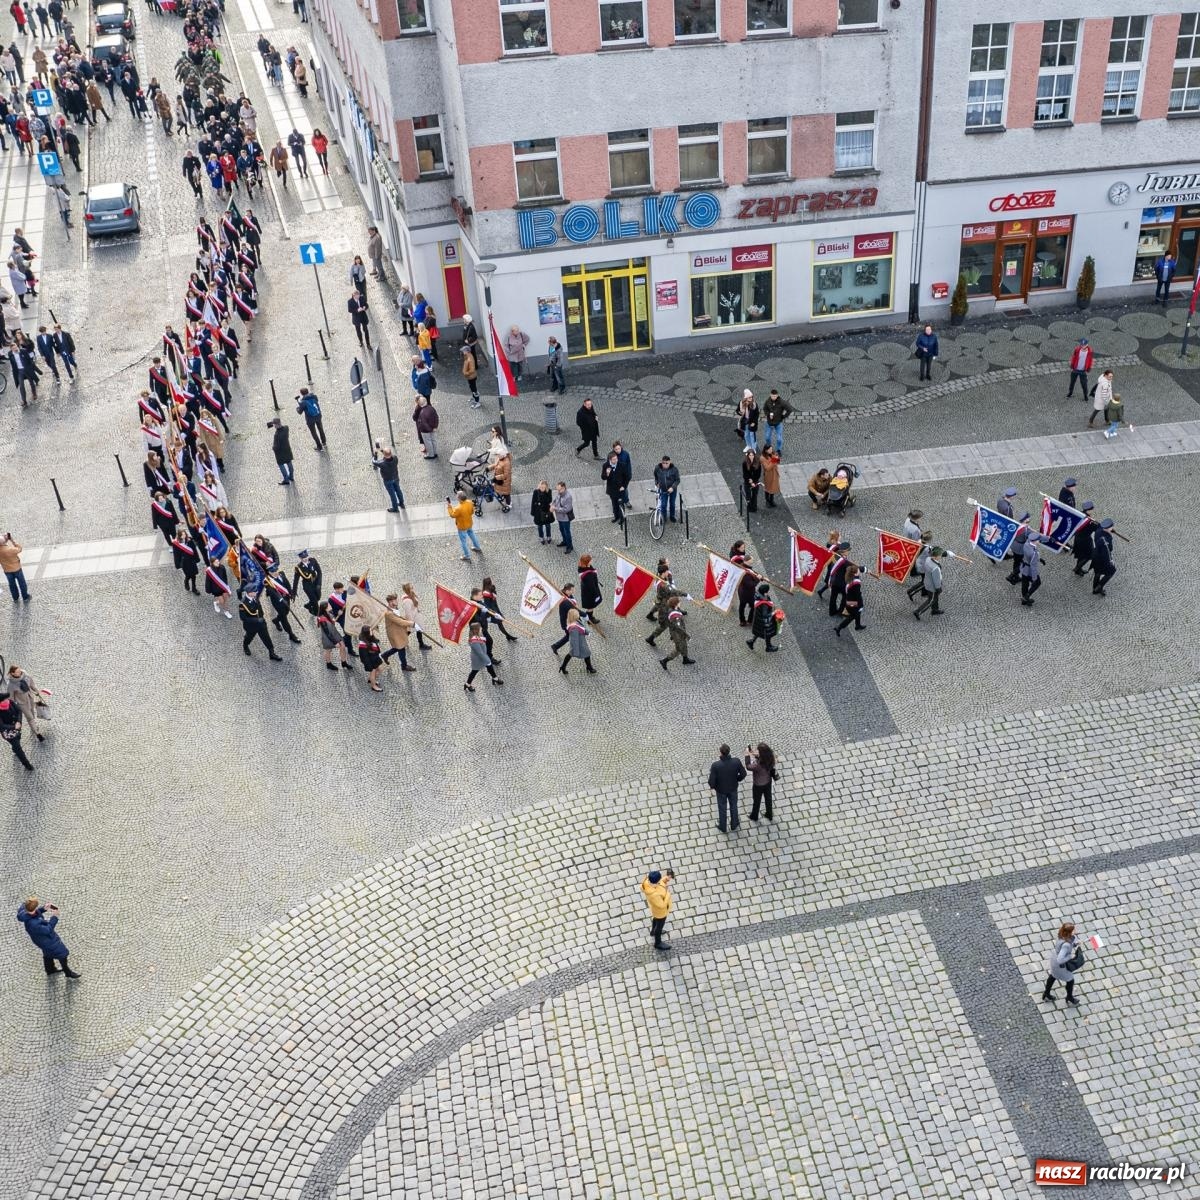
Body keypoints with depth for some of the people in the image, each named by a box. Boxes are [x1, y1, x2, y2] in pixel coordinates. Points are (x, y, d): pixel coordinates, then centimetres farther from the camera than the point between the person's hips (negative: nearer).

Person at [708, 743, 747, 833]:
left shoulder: (715, 765, -36)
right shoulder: (737, 762, -30)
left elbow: (711, 781, -26)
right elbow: (743, 774, -14)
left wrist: (712, 786, -2)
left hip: (721, 790, -2)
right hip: (733, 788, 2)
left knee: (722, 808, 25)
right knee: (733, 806, 28)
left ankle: (723, 827, 48)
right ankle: (734, 824, 51)